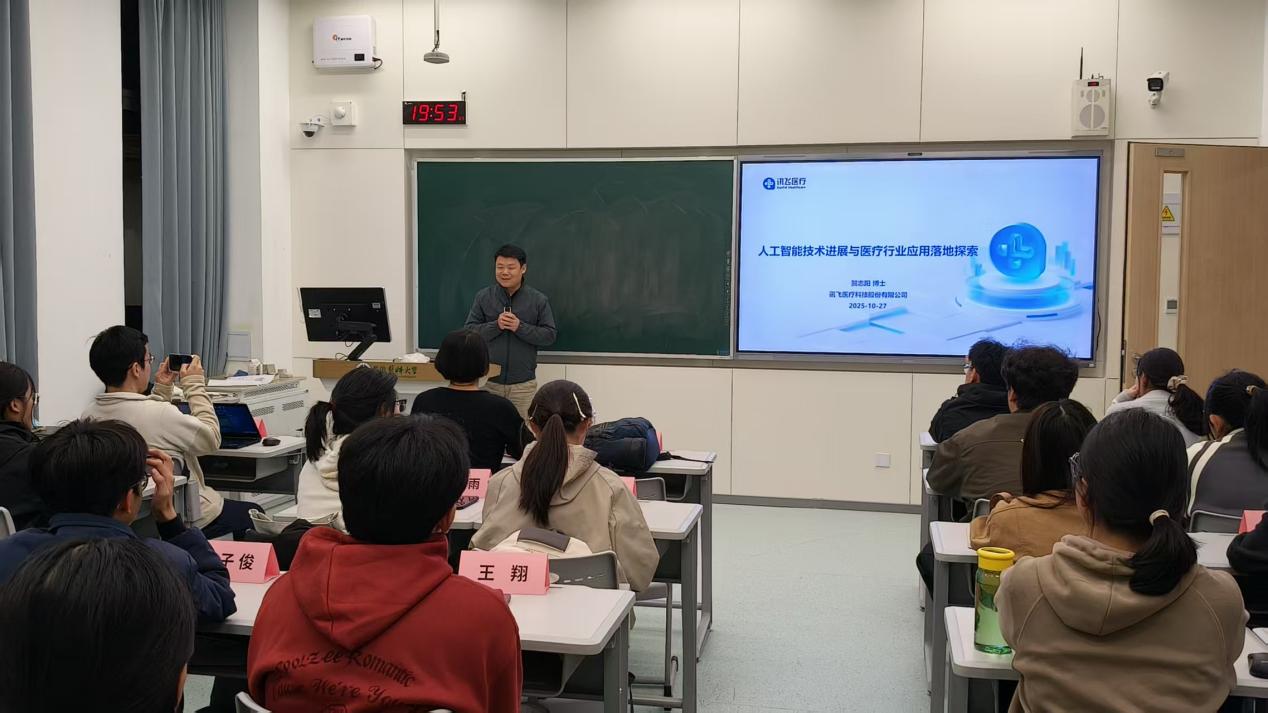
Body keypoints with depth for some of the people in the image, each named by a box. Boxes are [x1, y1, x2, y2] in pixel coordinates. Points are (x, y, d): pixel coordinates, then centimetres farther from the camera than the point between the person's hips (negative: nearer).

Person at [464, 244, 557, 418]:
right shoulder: (483, 297, 4)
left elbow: (549, 335, -2)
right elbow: (468, 331, 0)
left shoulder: (539, 300, 2)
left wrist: (520, 327, -16)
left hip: (523, 384, -1)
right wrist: (495, 325, -16)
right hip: (488, 382, 1)